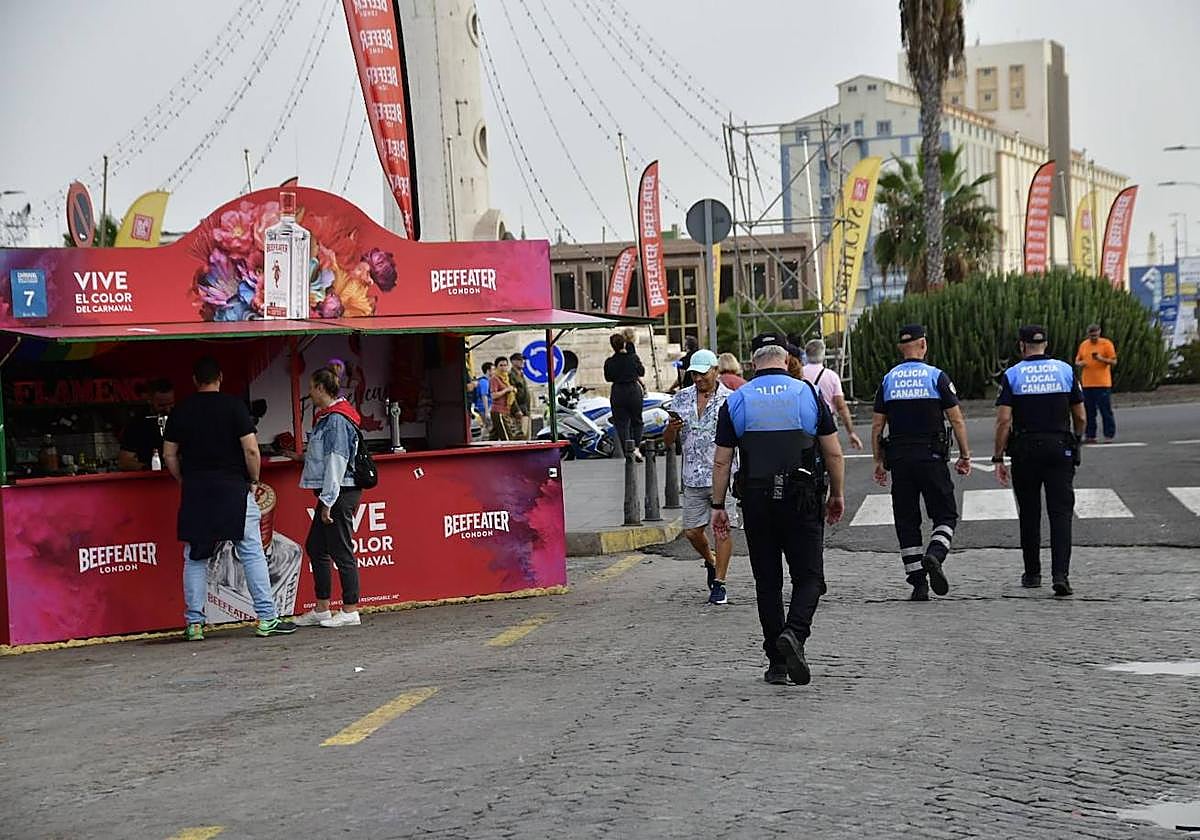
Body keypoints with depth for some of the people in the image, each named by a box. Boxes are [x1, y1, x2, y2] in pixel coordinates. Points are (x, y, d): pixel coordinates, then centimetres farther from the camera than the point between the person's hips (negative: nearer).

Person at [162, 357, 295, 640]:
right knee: (252, 553, 2)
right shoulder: (234, 406, -5)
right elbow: (251, 449, -10)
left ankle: (194, 624, 9)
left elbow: (169, 454, 8)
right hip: (234, 489, -3)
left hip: (195, 492, 3)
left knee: (195, 558, 9)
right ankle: (267, 618, 0)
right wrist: (253, 480, 3)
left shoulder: (181, 411, 5)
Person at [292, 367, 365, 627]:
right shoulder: (327, 417, 15)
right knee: (315, 547, 14)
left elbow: (336, 462, -20)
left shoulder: (337, 420, -16)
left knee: (341, 551, -4)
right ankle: (321, 609, 20)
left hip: (340, 494, -11)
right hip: (331, 494, 11)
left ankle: (350, 612, 2)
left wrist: (327, 501, -20)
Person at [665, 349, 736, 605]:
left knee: (722, 529, -5)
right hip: (693, 478, 4)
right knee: (692, 531, 8)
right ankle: (711, 562, 37)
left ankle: (719, 584, 4)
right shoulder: (681, 399, 9)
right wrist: (672, 428, -10)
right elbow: (668, 442, 11)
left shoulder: (730, 399, -1)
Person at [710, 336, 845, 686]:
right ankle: (794, 633, -21)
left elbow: (722, 462, 2)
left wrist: (718, 506, 9)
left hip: (756, 501, 1)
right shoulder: (808, 394, 2)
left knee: (767, 583, 9)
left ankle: (777, 662, 10)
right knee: (808, 576, 6)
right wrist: (837, 495, 15)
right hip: (802, 500, -1)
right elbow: (833, 453, 3)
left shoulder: (736, 401, 4)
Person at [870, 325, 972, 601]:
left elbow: (876, 426, 6)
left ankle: (918, 583, 6)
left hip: (899, 460, 3)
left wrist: (879, 461, 14)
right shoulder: (937, 377, -2)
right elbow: (957, 420, -3)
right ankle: (934, 555, -20)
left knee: (906, 522, 8)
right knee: (946, 515, 7)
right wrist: (965, 456, 5)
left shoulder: (888, 380, 6)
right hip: (931, 457, -3)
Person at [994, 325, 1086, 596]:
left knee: (1029, 515, 12)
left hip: (1025, 450, 0)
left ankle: (1032, 573, 20)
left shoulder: (1011, 375, -2)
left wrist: (998, 458, -4)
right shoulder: (1065, 371, 3)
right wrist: (1075, 442, 25)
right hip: (1060, 448, 0)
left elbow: (1003, 421, -9)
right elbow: (1080, 417, 6)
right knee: (1060, 513, -2)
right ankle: (1060, 574, -16)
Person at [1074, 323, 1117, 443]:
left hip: (1102, 384, -5)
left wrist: (1101, 359, -20)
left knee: (1106, 411, -4)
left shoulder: (1106, 344, -2)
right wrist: (1079, 363, -5)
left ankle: (1109, 435, 1)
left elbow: (1114, 361, -4)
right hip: (1087, 384, 5)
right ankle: (1090, 436, 12)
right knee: (1089, 411, 7)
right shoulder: (1084, 345, 13)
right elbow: (1077, 360, 18)